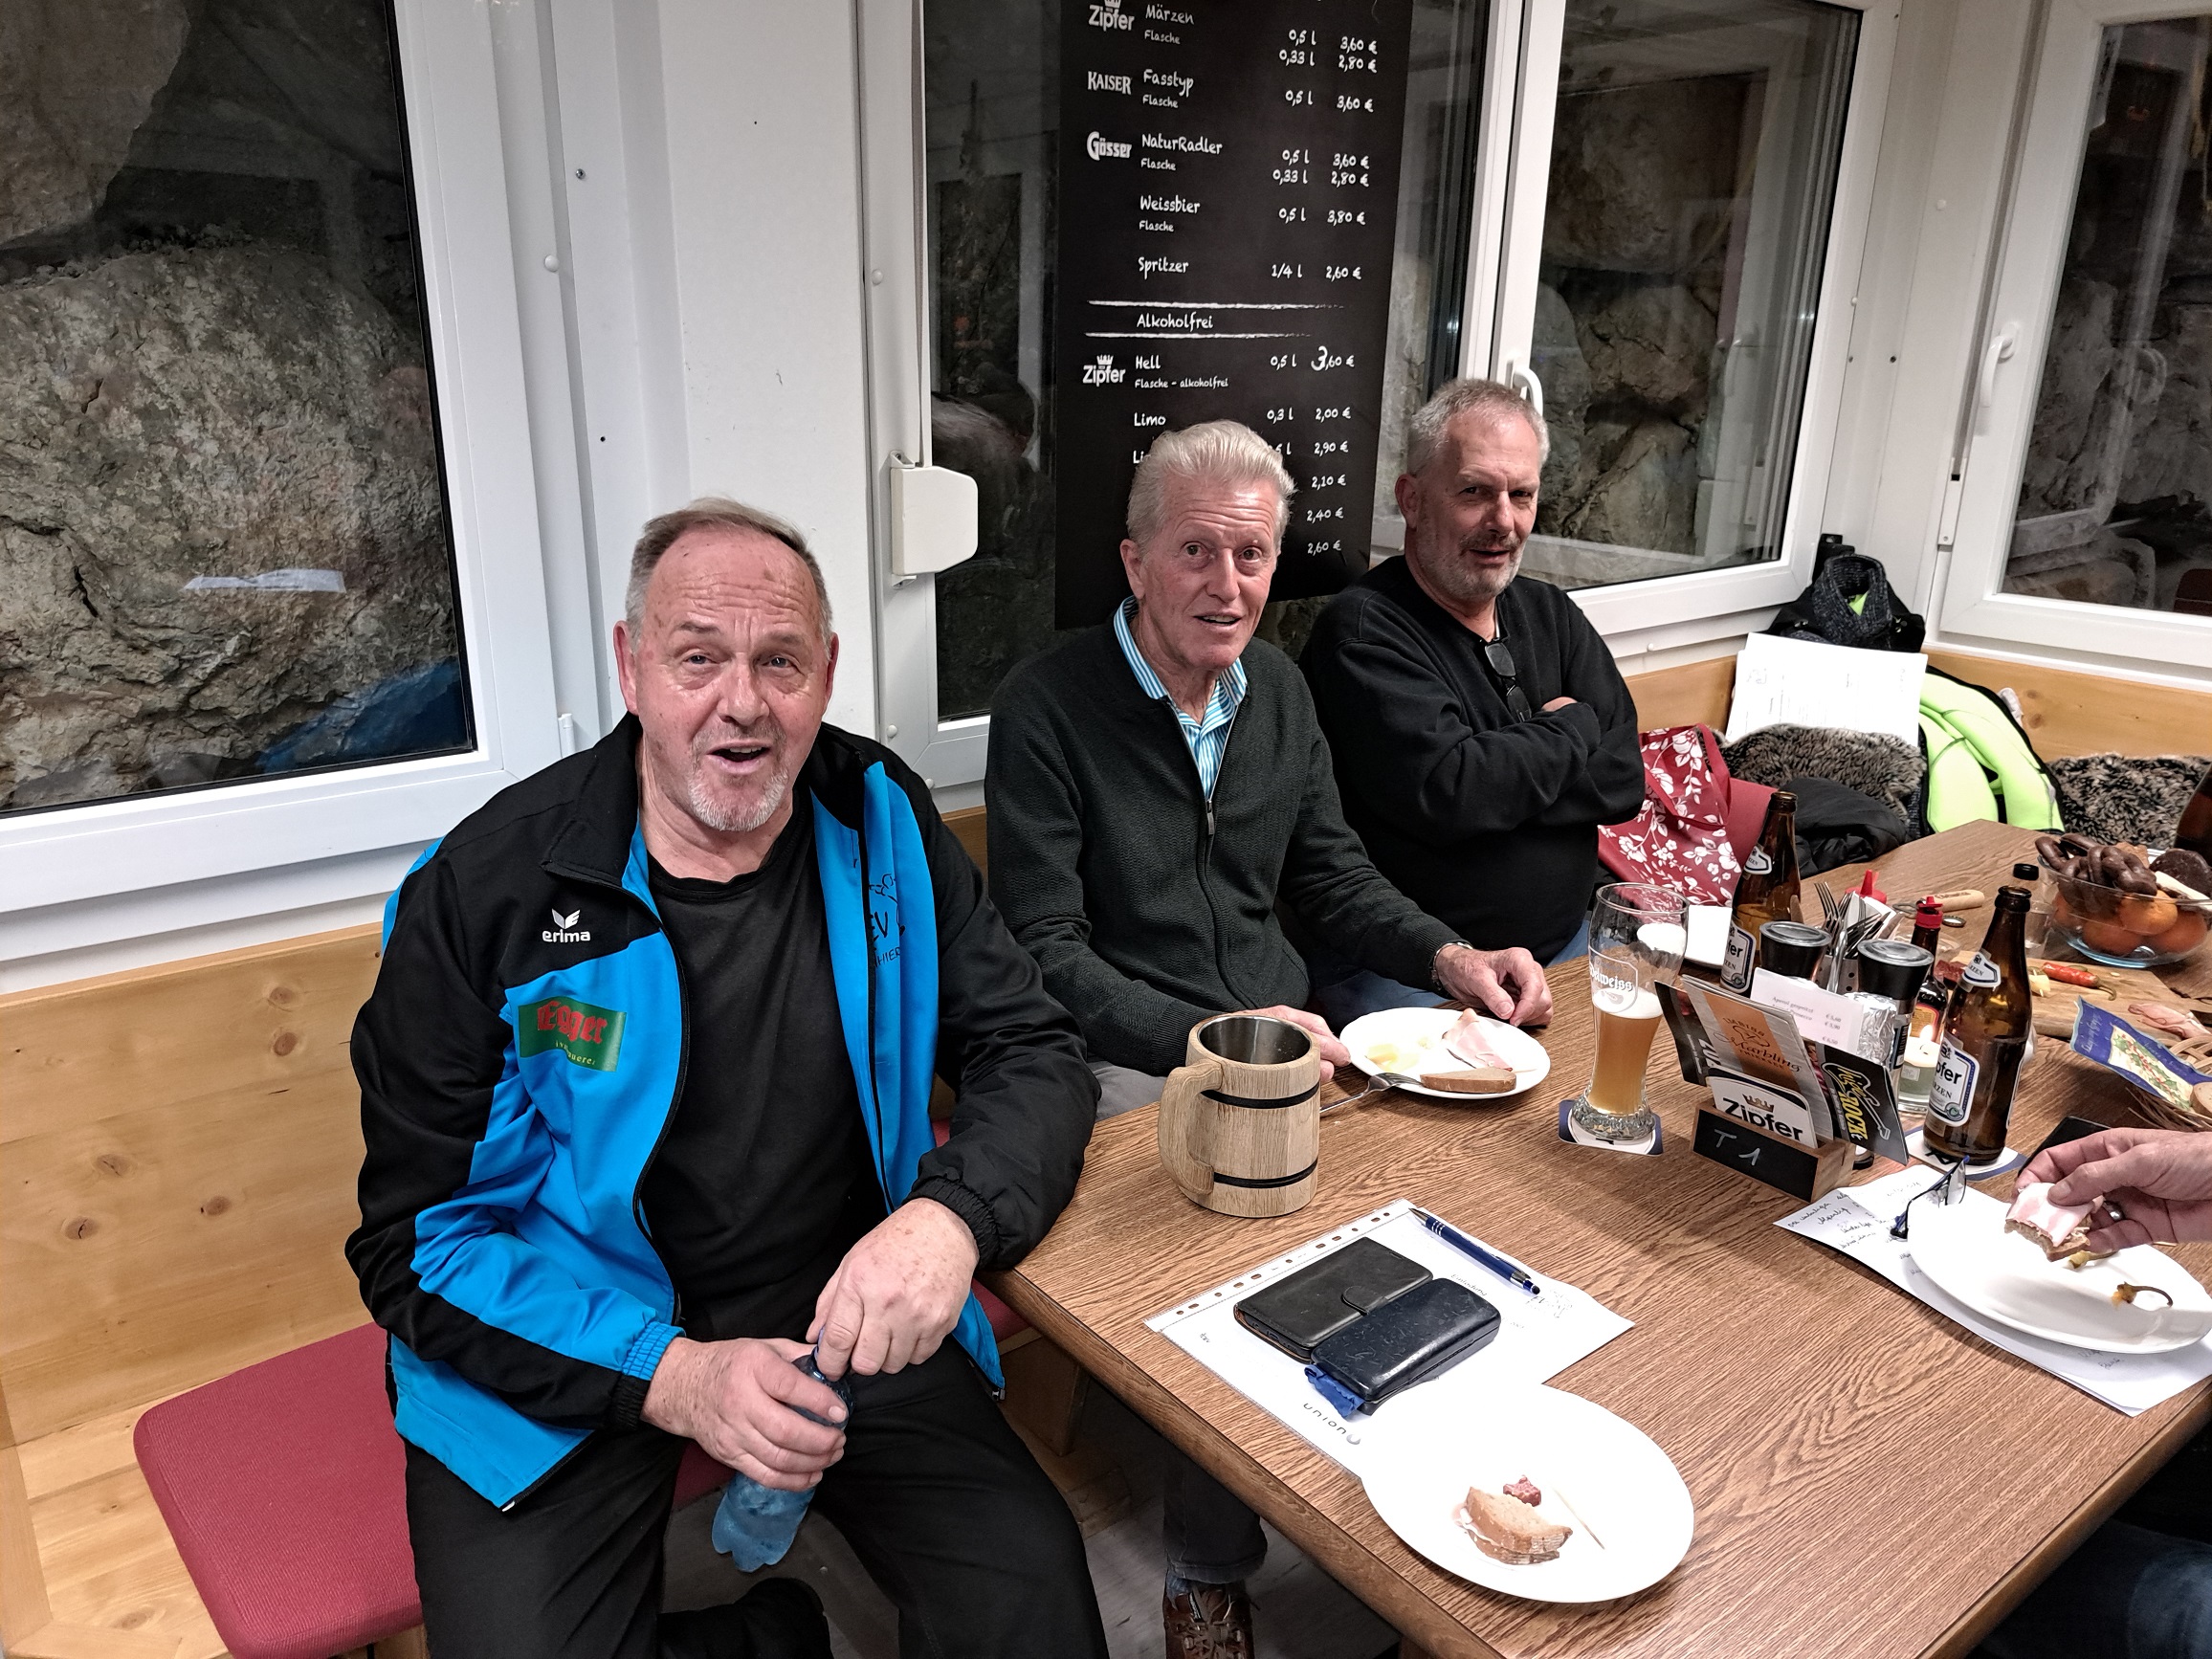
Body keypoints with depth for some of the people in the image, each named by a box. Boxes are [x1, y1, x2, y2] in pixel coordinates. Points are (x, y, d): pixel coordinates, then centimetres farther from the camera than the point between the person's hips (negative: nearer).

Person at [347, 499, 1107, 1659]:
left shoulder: (881, 824, -5)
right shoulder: (483, 892, -13)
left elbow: (1032, 1052, -3)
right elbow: (419, 1240, -10)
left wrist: (951, 1215, -25)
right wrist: (673, 1377, -24)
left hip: (838, 1312, 2)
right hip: (568, 1357, -1)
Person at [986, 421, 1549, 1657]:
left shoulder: (1277, 687, 8)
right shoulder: (1049, 708, -11)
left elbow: (1332, 873, 15)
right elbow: (1046, 951, -14)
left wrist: (1446, 956, -2)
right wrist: (1207, 1039, -25)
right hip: (1134, 1062, -5)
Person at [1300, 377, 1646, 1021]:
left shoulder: (1550, 614, 11)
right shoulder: (1364, 630, -12)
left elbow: (1623, 778, 1)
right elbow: (1445, 793, -24)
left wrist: (1491, 784, -14)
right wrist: (1570, 730, -6)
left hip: (1560, 949, 7)